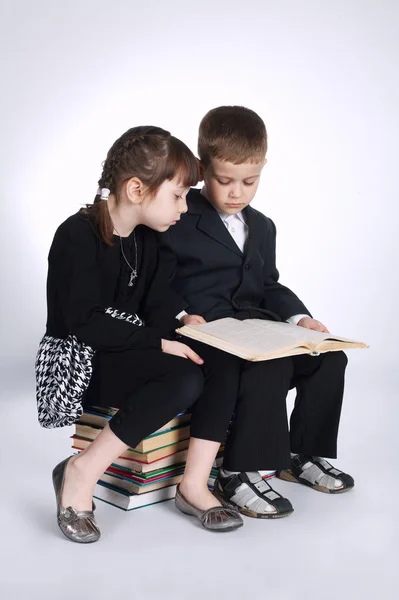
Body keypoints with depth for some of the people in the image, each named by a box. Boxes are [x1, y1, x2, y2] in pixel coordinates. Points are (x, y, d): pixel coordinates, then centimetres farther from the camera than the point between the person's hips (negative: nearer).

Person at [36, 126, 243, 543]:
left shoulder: (145, 238, 9)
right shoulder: (77, 236, -16)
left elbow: (158, 305, 6)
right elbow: (83, 323, -24)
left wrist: (185, 321, -15)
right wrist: (159, 343, -26)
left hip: (129, 355, 8)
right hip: (77, 365, -7)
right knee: (185, 379, -31)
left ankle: (194, 485, -10)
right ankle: (81, 472, -19)